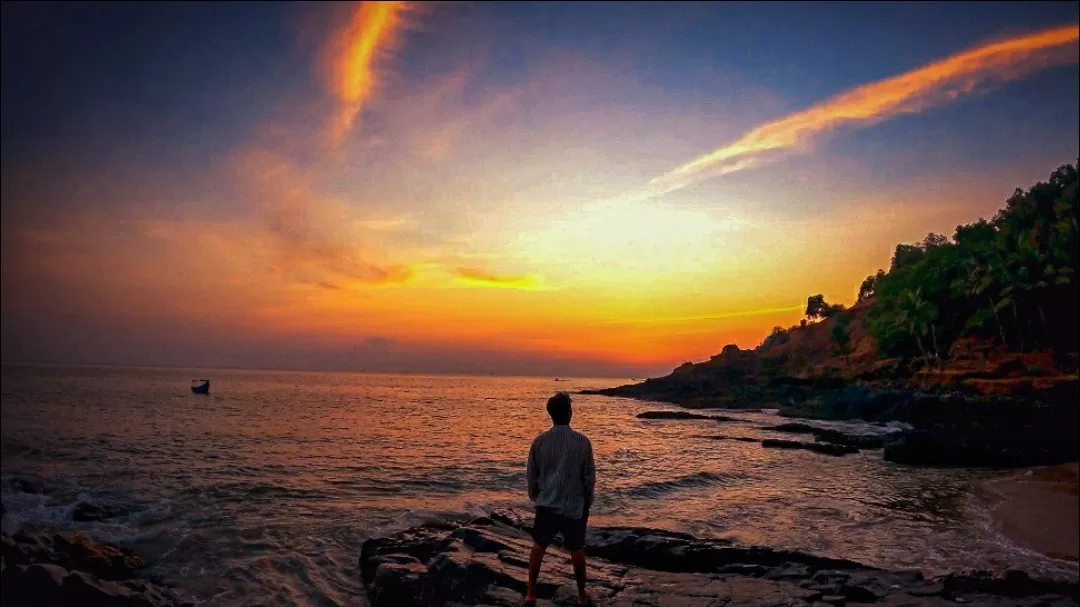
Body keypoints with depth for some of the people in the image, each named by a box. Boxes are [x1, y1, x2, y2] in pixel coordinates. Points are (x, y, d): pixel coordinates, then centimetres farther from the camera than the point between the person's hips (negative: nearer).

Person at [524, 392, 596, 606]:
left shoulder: (539, 441, -8)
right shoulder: (582, 442, -12)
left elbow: (531, 475, 1)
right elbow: (589, 476, -5)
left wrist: (534, 495, 20)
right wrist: (588, 501, 12)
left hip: (547, 505, 1)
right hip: (575, 506, -1)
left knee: (538, 548, 18)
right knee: (577, 552, 16)